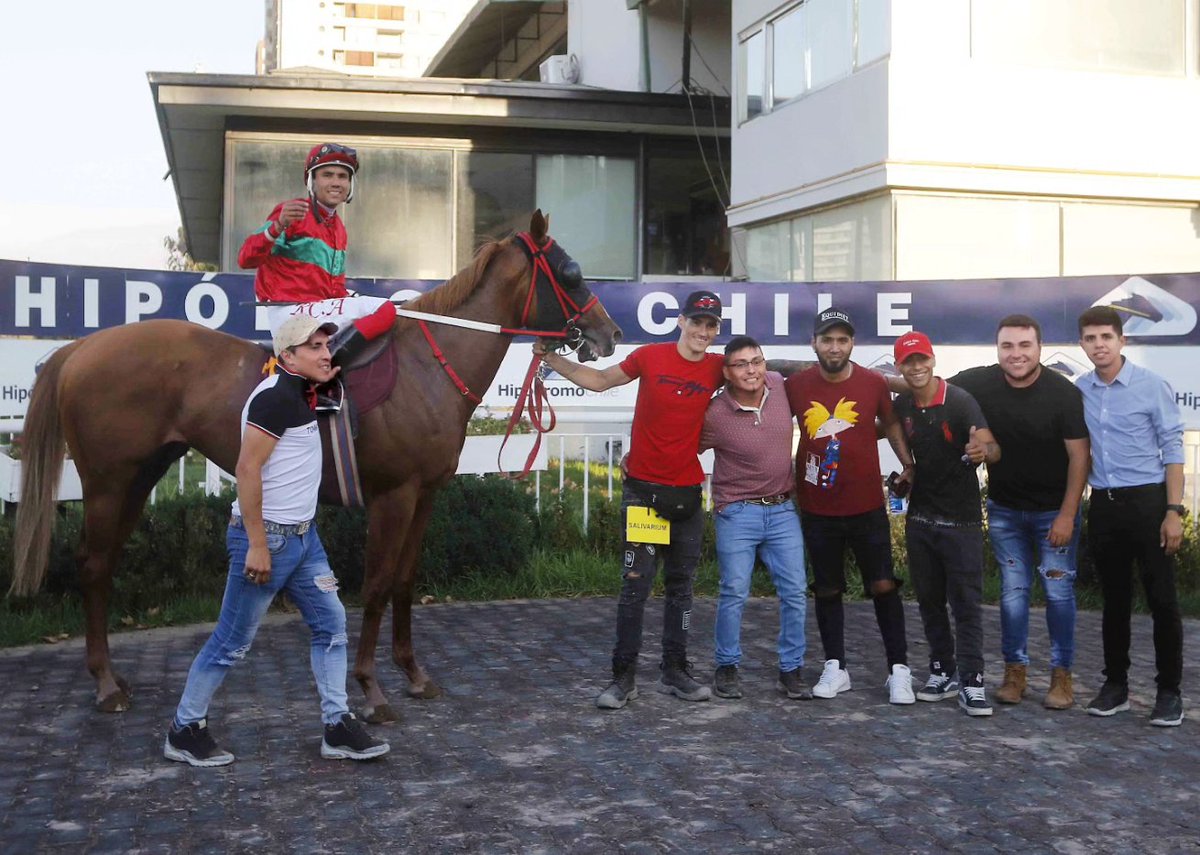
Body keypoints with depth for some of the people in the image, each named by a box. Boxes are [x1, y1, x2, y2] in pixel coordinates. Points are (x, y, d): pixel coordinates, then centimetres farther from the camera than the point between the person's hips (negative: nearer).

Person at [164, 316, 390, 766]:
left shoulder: (298, 393, 11)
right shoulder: (276, 396, -18)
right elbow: (247, 468, -23)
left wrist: (322, 383, 19)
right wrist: (257, 545, -24)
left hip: (303, 535, 10)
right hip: (268, 538, -10)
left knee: (331, 624, 9)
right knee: (233, 641, 2)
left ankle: (338, 728, 16)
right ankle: (184, 730, 18)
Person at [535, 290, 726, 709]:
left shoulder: (718, 368, 0)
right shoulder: (651, 356, -5)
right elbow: (600, 380, 7)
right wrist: (551, 359, 1)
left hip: (688, 493, 3)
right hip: (644, 488, -3)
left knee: (680, 584, 11)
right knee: (636, 584, -2)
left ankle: (675, 671, 22)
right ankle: (624, 676, 6)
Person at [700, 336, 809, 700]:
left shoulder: (779, 385, -4)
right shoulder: (715, 415, -16)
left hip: (782, 510, 4)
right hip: (737, 513, -4)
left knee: (795, 592, 4)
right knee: (734, 593, -3)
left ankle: (791, 670, 16)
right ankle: (727, 667, 15)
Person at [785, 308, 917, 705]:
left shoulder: (874, 383, -5)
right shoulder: (796, 385, -4)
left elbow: (891, 423, 12)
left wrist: (908, 464, 2)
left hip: (867, 507, -1)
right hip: (817, 510, 1)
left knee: (884, 586, -1)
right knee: (827, 590, 10)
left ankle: (898, 669, 9)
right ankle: (835, 668, 21)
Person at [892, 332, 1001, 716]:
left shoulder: (960, 402, -15)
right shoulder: (900, 407, 1)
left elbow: (991, 446, -27)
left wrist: (984, 450, -49)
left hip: (961, 519, -5)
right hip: (920, 518, 5)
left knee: (966, 601, -4)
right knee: (929, 599, 12)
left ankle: (972, 681, 0)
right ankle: (942, 672, 23)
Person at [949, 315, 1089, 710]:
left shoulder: (1064, 393, -17)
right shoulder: (979, 384, -11)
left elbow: (1079, 456, -14)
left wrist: (1067, 515, -14)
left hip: (1054, 511, -2)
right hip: (1004, 510, 2)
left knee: (1058, 591, 2)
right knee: (1013, 590, 7)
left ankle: (1061, 675, 13)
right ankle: (1015, 671, 18)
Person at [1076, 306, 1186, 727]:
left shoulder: (1152, 385, -6)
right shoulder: (1078, 390, 5)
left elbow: (1172, 449, -5)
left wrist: (1174, 511, -11)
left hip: (1147, 501, -3)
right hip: (1103, 505, 4)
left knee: (1162, 599, 1)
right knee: (1114, 600, 12)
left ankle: (1169, 691, 10)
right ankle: (1116, 684, 22)